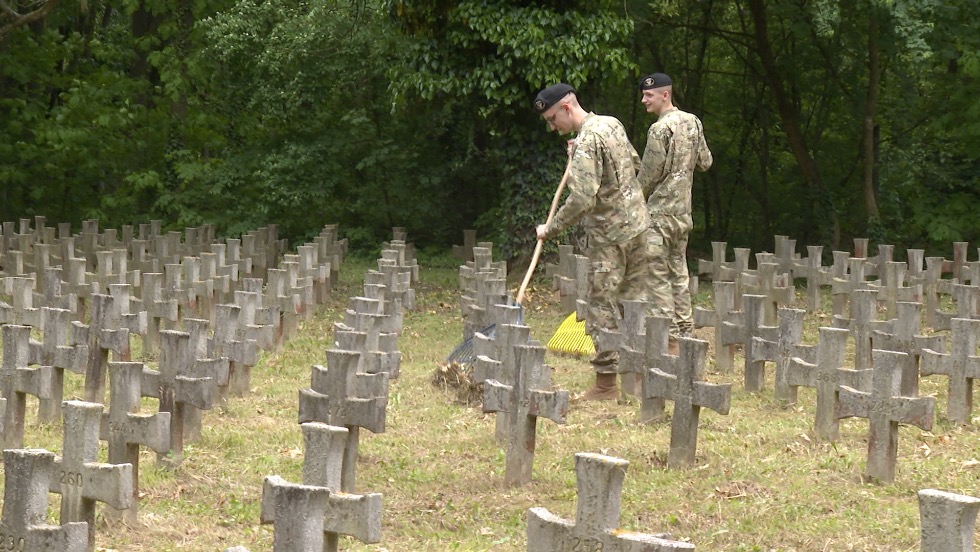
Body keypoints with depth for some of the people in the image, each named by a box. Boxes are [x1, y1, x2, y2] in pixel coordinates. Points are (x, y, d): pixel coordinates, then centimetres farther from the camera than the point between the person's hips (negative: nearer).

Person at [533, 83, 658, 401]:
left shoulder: (586, 142, -19)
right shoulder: (612, 124, 7)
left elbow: (582, 199, -26)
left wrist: (550, 230, -15)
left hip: (609, 234, -9)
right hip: (638, 224, 9)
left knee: (602, 307, -2)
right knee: (636, 300, 13)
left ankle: (606, 383, 0)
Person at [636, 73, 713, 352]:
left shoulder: (660, 129, -16)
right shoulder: (693, 122, 7)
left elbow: (649, 175, -13)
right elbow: (705, 162, 12)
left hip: (659, 213, -8)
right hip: (683, 212, 8)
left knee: (657, 275, -6)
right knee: (679, 272, 14)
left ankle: (668, 335, -9)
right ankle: (684, 330, 17)